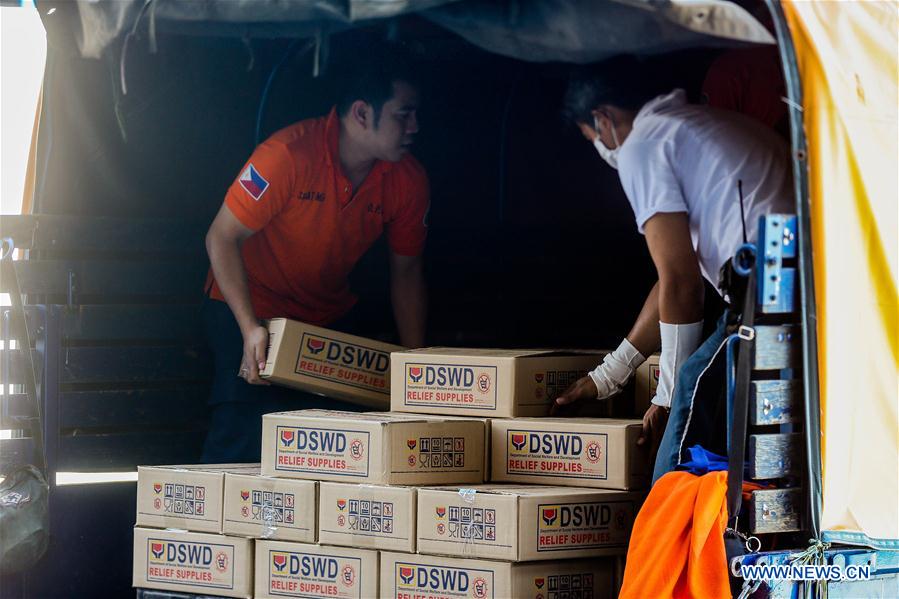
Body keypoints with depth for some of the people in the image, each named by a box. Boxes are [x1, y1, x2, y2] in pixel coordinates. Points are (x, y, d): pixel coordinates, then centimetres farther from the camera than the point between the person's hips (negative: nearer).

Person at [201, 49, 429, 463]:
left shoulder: (408, 180, -10)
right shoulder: (289, 154, -26)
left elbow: (406, 272, 3)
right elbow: (222, 239, -22)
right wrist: (250, 329, -30)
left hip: (328, 315, 5)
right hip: (251, 306, -5)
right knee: (242, 440, -15)